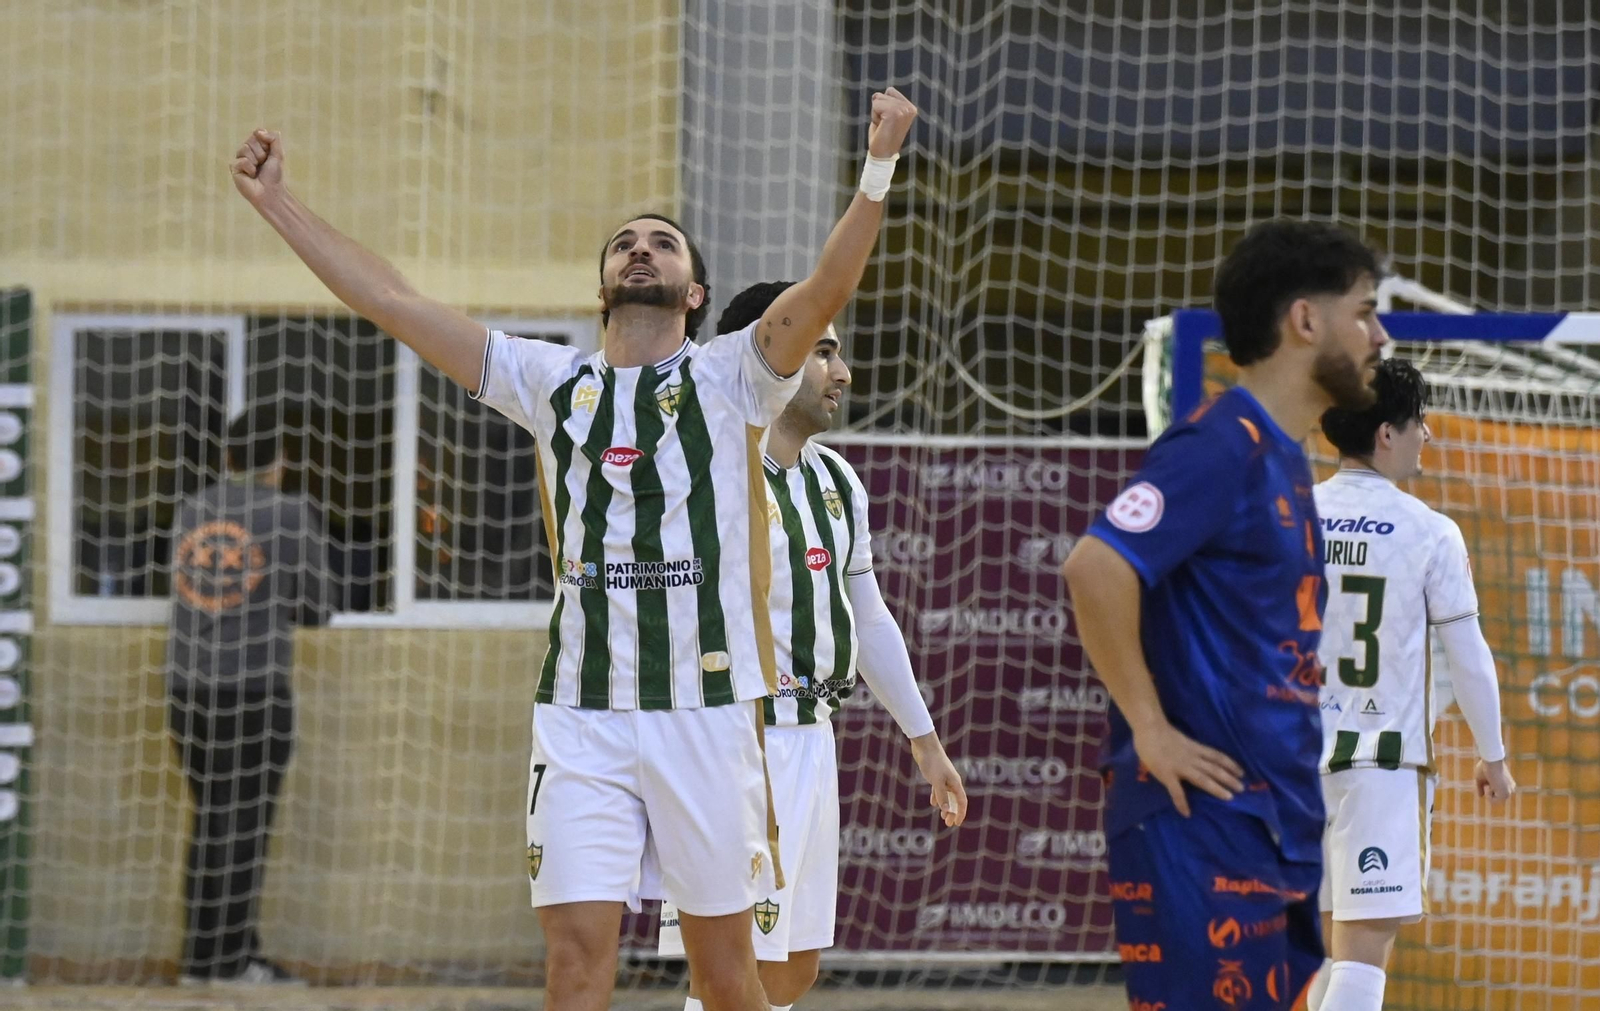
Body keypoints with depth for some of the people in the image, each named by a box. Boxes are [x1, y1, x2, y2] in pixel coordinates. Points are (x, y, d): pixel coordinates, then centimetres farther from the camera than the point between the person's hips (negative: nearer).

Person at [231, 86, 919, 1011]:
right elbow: (393, 301, 13)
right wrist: (277, 203, 11)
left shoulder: (729, 376, 4)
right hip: (581, 717, 2)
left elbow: (826, 291, -13)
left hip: (707, 714, -2)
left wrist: (878, 171, -28)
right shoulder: (553, 381, 13)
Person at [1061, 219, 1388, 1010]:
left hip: (1278, 824, 10)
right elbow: (1096, 567, -25)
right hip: (1203, 825, -10)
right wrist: (1151, 733, -20)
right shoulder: (1222, 445, -13)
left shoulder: (1281, 460, 17)